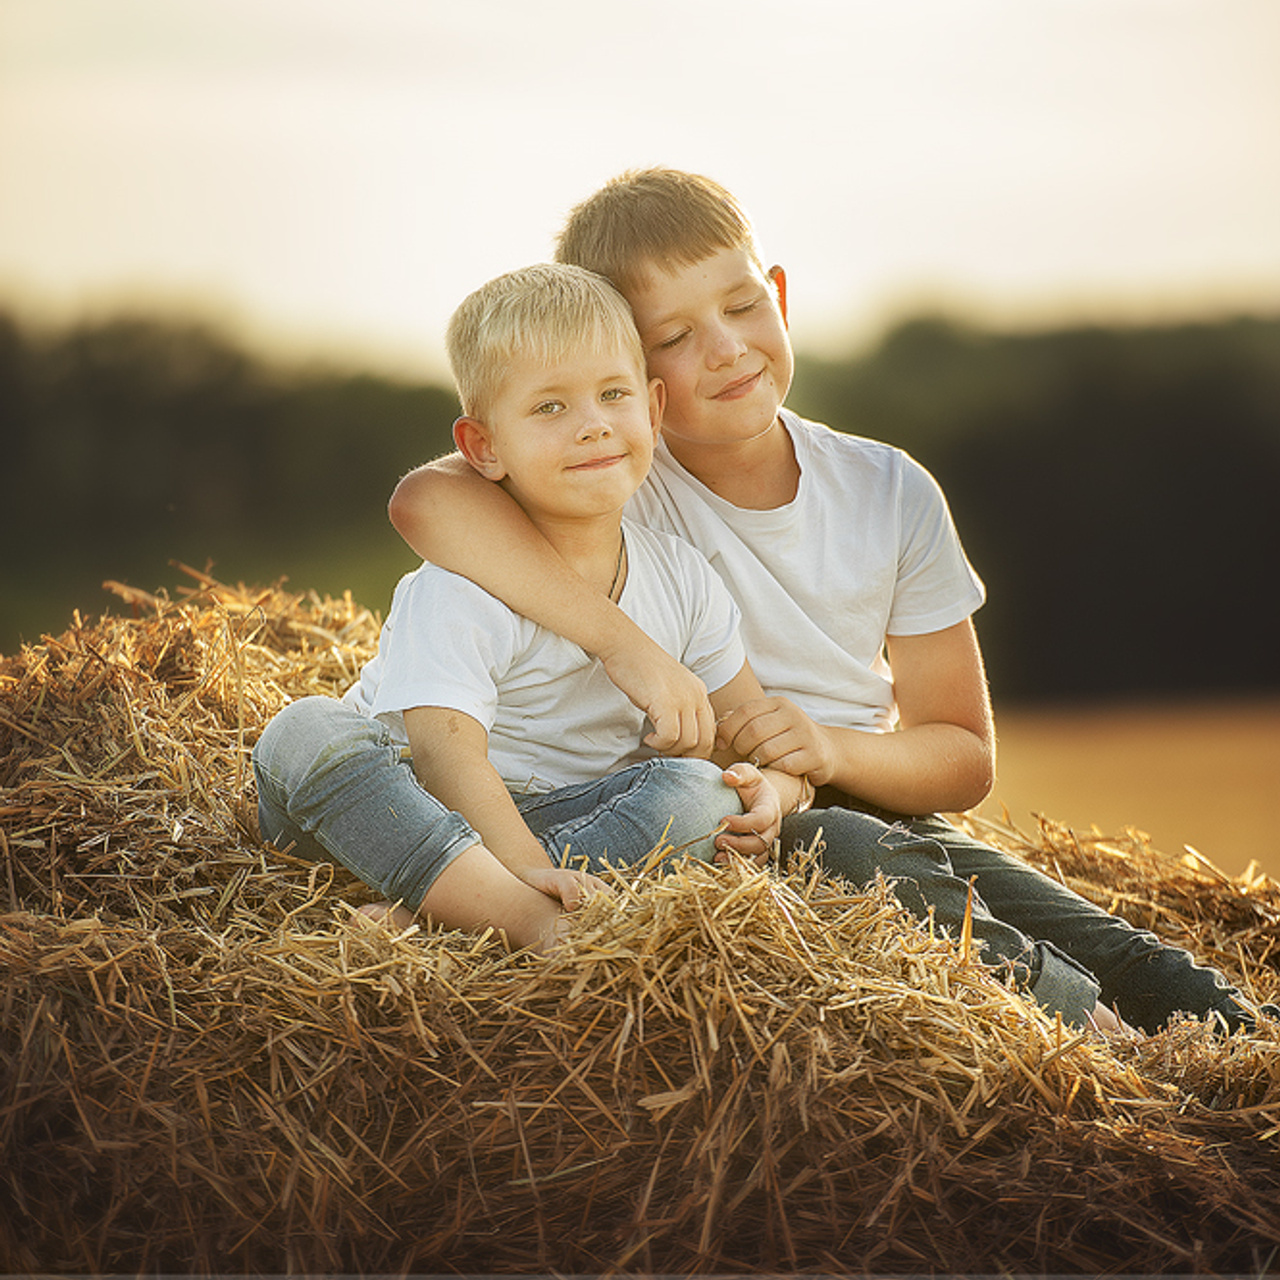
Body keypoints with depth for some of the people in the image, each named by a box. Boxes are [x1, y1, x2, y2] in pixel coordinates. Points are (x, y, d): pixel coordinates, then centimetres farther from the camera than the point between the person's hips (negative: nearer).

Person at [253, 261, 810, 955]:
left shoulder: (683, 580, 3)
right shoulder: (454, 592, -16)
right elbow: (447, 751, -28)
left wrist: (768, 790, -15)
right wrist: (533, 876, -43)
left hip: (568, 811, 4)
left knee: (704, 794, -23)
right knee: (306, 732, -31)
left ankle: (426, 907, -32)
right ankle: (524, 918, -48)